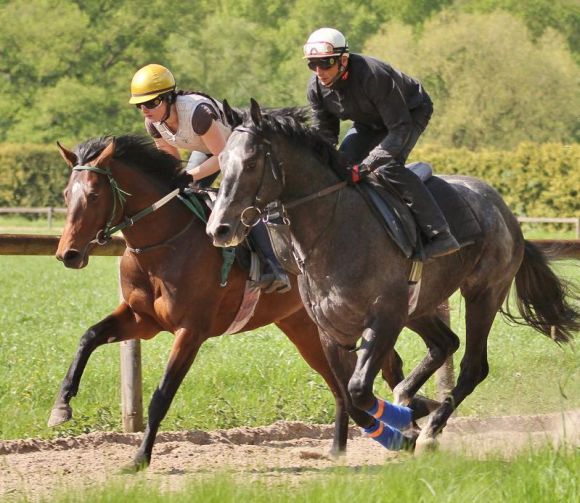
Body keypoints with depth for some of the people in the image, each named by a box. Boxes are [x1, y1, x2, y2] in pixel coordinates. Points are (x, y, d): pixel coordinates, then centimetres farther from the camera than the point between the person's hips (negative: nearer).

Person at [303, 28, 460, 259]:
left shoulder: (373, 76, -39)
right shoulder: (316, 88, -18)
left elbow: (400, 129, -38)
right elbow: (324, 135, -6)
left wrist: (365, 166, -45)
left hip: (411, 112, -7)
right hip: (369, 122, 8)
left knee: (387, 166, -31)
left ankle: (439, 234, -33)